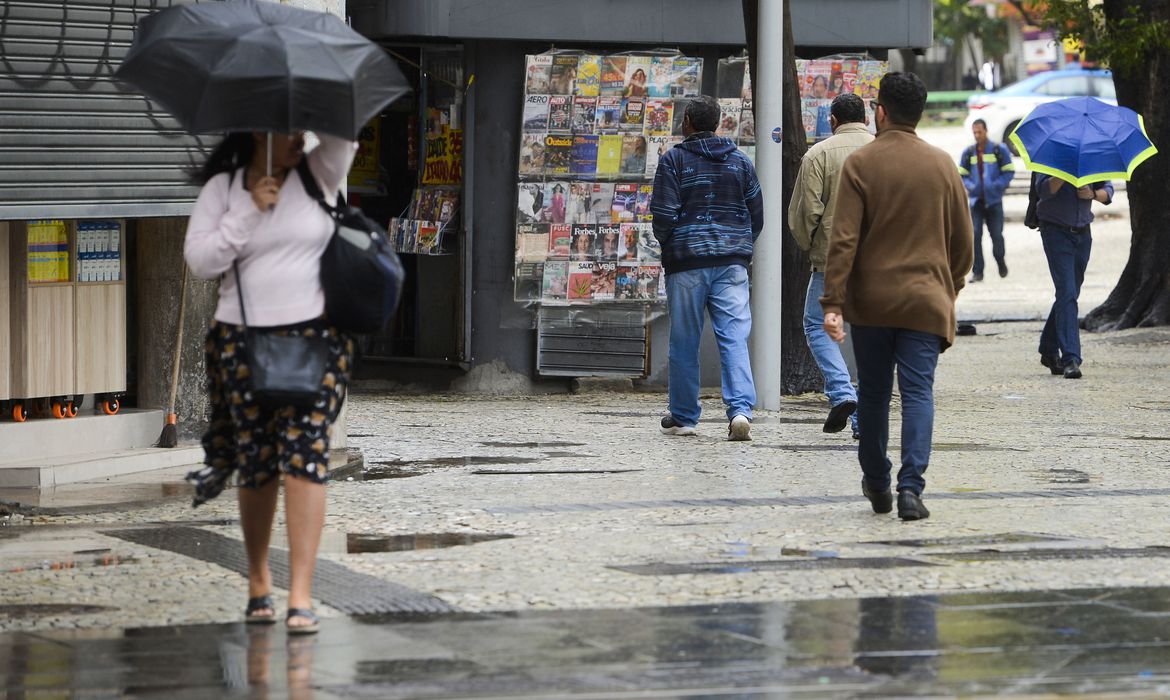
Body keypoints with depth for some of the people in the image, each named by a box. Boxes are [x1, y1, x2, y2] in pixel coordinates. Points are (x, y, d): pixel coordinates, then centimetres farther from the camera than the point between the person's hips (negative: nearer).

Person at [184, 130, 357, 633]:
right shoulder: (222, 189, 5)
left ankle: (301, 596, -15)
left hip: (315, 336, -1)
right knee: (256, 464, 6)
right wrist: (249, 211, -10)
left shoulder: (318, 176, 6)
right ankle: (258, 579, 29)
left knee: (306, 452, -12)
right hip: (244, 341, 1)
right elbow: (200, 260, -4)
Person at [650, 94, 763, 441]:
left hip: (686, 260, -3)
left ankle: (683, 416, 13)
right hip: (732, 262, 3)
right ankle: (741, 410, -19)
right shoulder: (740, 161, 10)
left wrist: (667, 243, 10)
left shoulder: (674, 160, -3)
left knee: (685, 341, 6)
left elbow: (664, 216, -8)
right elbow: (756, 214, 12)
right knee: (734, 337, -3)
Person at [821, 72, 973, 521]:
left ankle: (877, 485, 26)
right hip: (925, 299, 0)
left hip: (870, 300, 0)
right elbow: (962, 239, 8)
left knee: (873, 394, 14)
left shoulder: (860, 163, -5)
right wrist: (952, 287, 24)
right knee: (918, 393, -2)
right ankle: (910, 486, -17)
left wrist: (833, 303, -10)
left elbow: (844, 239, -11)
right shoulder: (942, 165, 2)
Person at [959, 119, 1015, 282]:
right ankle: (977, 271, -3)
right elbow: (962, 174, 13)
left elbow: (1009, 171, 1)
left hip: (994, 200, -2)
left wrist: (997, 186, -13)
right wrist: (970, 186, -7)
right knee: (975, 234, -7)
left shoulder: (999, 150, 0)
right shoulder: (968, 152, 8)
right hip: (976, 200, 2)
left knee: (996, 234, 1)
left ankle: (1000, 261, 30)